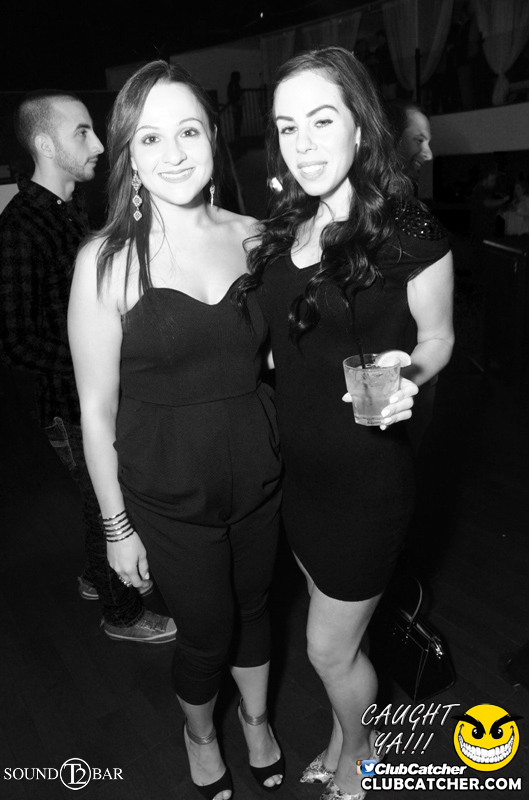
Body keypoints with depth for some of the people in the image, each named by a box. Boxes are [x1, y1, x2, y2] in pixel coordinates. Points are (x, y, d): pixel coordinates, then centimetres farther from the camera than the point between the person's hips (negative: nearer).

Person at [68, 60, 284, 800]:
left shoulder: (253, 236, -4)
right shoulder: (105, 259, -13)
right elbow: (97, 409, -9)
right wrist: (117, 527, -5)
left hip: (260, 470, 3)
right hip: (169, 491, -3)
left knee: (254, 603, 23)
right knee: (205, 633, 15)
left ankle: (257, 716, 55)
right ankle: (200, 732, 51)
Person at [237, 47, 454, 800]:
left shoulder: (408, 232, -15)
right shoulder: (284, 228, 2)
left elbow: (437, 337, -2)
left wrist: (405, 381, -22)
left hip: (367, 474, -5)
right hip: (297, 464, 6)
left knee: (330, 647, 12)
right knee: (336, 633, 25)